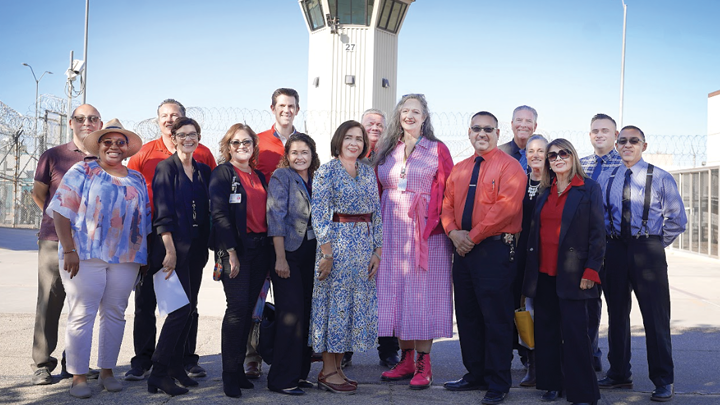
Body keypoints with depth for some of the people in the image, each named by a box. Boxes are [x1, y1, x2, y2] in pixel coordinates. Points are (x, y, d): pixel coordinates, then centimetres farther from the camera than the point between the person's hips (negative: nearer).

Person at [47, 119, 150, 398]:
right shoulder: (82, 172, 3)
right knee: (82, 314, -4)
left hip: (125, 259, 4)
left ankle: (107, 371, 17)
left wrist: (143, 257, 10)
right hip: (85, 257, -4)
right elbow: (61, 211, -5)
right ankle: (78, 377, 4)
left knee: (115, 314, 6)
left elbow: (144, 220, 17)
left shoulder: (136, 179, 15)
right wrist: (69, 250, -13)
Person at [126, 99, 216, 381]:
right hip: (152, 236, 0)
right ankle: (142, 360, 14)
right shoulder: (144, 153, 5)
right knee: (146, 300, 4)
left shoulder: (202, 154, 5)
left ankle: (188, 359, 19)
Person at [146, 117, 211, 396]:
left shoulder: (204, 171, 13)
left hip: (196, 248, 6)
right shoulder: (166, 168, -3)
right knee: (181, 307, -12)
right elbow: (163, 213, -11)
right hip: (174, 245, -6)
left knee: (190, 308, 8)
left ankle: (176, 365, 20)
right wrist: (170, 250, -17)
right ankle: (159, 373, -5)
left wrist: (209, 247, 8)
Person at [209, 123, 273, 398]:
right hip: (235, 248, -6)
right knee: (238, 308, -11)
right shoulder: (222, 174, -1)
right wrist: (231, 252, -16)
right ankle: (230, 375, -3)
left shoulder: (259, 176, 18)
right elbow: (219, 213, -9)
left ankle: (239, 368, 15)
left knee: (249, 308, 6)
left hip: (260, 249, 6)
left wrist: (270, 252, 11)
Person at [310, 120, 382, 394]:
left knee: (358, 304, 8)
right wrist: (326, 253, -15)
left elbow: (376, 213, 11)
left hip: (364, 246, 6)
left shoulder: (368, 173, 12)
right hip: (337, 243, -6)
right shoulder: (326, 172, -5)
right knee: (334, 302, -2)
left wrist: (378, 251, 4)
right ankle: (328, 372, 8)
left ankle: (336, 368, 18)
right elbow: (319, 214, -10)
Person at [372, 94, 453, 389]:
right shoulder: (386, 151, 13)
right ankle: (406, 359, 16)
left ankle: (423, 365, 5)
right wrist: (378, 227, 4)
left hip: (425, 231, -4)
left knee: (422, 293, -3)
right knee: (396, 291, 5)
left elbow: (447, 191, -2)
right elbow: (378, 191, 13)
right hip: (391, 231, 4)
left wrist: (433, 223, -13)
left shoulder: (437, 150, 3)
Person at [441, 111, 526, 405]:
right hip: (463, 249, 7)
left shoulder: (509, 166, -5)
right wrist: (454, 232, -7)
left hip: (494, 249, -7)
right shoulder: (459, 170, 17)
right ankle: (475, 375, 24)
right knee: (467, 316, 12)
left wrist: (473, 236, -16)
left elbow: (505, 207, -16)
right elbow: (447, 205, 14)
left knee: (496, 319, -3)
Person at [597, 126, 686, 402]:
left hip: (647, 250, -3)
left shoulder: (661, 178, 0)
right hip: (614, 250, 4)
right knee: (617, 315, 10)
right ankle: (619, 374, 22)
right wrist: (609, 242, 6)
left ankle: (663, 381, 10)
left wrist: (655, 244, 0)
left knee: (656, 317, -1)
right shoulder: (606, 179, 9)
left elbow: (677, 220, 2)